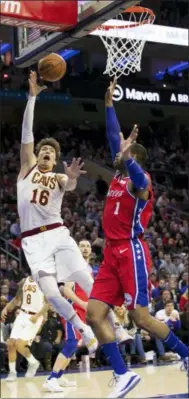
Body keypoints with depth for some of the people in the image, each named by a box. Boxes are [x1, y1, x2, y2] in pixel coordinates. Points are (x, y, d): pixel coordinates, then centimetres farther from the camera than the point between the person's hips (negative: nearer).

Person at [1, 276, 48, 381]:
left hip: (34, 317, -6)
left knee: (19, 344, -16)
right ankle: (12, 372, 10)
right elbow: (17, 299, 21)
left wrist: (37, 315, -24)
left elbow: (48, 302, -13)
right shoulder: (24, 281, 11)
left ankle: (33, 363, 9)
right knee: (11, 344, -2)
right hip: (22, 314, 7)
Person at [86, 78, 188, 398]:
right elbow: (114, 137, 24)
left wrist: (127, 154, -49)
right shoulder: (119, 175, 17)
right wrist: (109, 104, 23)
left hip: (131, 252, -8)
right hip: (112, 254, 8)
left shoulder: (140, 180, -6)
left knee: (140, 316, -9)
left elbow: (138, 181, -33)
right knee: (94, 315, -3)